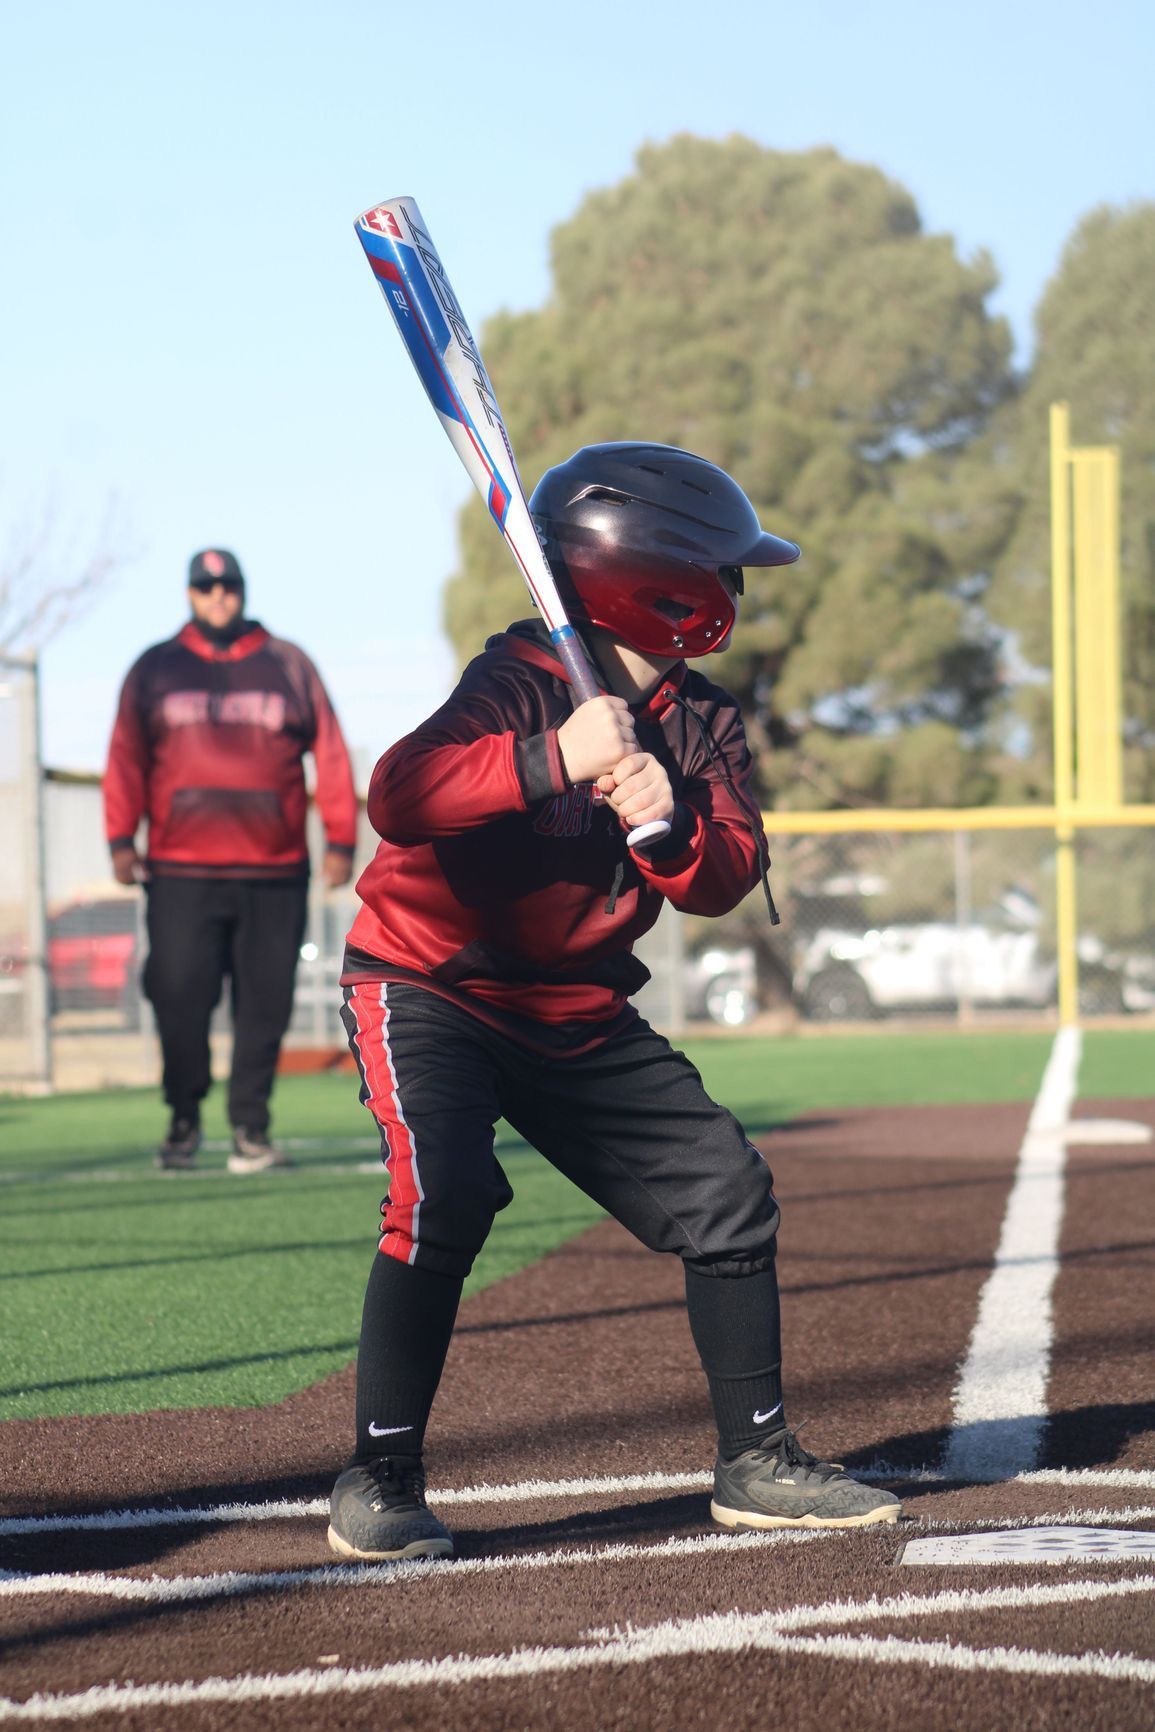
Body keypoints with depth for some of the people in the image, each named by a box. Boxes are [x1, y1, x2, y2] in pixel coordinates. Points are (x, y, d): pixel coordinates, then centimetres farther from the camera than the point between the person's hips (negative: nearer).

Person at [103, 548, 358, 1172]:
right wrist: (121, 840, -1)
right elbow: (126, 758, 9)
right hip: (180, 875, 0)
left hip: (275, 874, 0)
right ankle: (183, 1121, 11)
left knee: (264, 1007, -1)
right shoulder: (155, 670, 12)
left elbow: (329, 753, 9)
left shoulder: (289, 666, 11)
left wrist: (340, 839, 1)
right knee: (179, 1001, -5)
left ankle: (250, 1129, 7)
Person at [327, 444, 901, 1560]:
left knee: (726, 1191, 3)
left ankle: (756, 1462, 17)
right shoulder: (521, 683, -21)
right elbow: (398, 796, -37)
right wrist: (551, 759, -47)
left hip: (580, 1014, 7)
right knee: (444, 1195, -27)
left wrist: (669, 828, -30)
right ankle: (379, 1487, -15)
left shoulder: (701, 721, 0)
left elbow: (727, 881, -9)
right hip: (429, 991, -7)